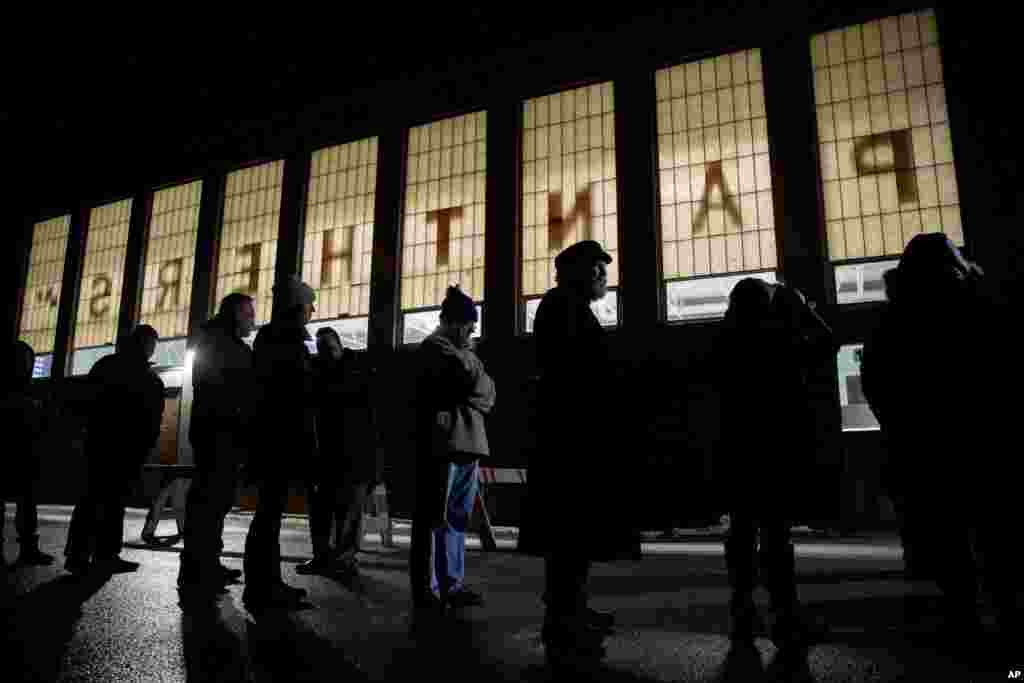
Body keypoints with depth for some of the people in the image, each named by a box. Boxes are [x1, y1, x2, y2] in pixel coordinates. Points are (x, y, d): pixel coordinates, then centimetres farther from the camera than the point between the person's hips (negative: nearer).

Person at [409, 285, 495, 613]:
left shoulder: (460, 351, 27)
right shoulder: (435, 348, -3)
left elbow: (487, 392, 19)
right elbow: (477, 382, -14)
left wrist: (475, 397, 0)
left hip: (466, 443, 9)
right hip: (443, 443, -9)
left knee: (456, 518, 11)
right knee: (434, 518, -6)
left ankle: (452, 584, 17)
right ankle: (426, 589, -1)